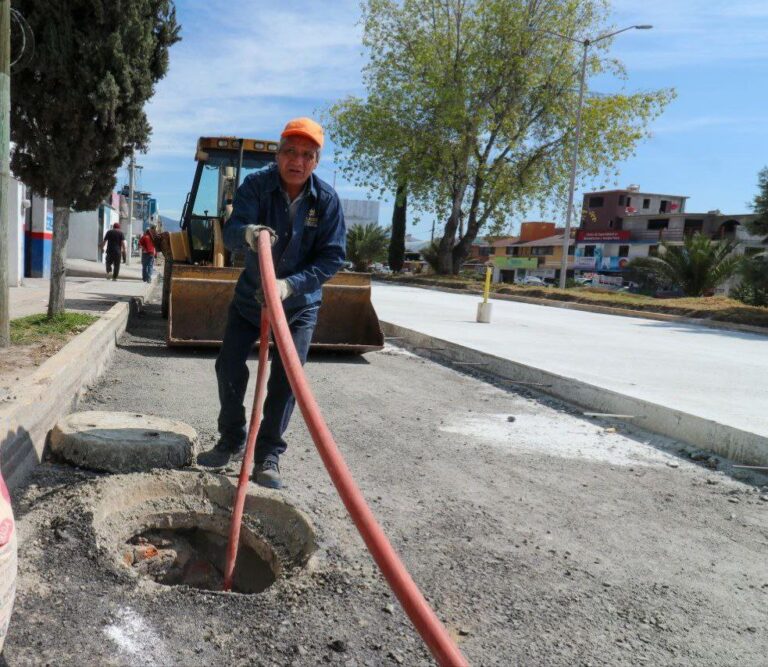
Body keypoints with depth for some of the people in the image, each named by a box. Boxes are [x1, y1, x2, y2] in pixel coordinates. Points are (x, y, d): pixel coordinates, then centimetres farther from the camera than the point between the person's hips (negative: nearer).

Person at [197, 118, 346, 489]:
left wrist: (291, 285, -30)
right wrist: (246, 233, -52)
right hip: (250, 295, 1)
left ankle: (268, 455, 12)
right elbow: (230, 233, -27)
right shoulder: (256, 185, -15)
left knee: (285, 379, -4)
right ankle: (231, 441, 25)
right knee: (229, 367, 3)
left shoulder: (326, 199, -14)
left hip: (299, 304, -1)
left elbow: (333, 257, -16)